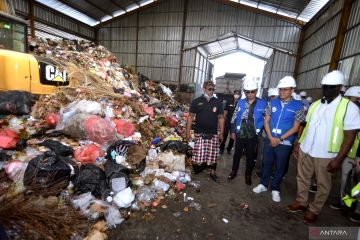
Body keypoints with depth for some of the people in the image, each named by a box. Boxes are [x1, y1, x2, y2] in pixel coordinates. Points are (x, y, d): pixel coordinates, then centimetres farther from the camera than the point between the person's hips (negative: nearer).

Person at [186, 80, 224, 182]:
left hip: (213, 134, 2)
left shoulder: (218, 102, 5)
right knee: (198, 154, 0)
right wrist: (188, 132, -3)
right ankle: (195, 170, 24)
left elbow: (221, 118, 7)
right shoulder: (196, 101, 1)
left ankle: (213, 172, 30)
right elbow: (191, 116, 2)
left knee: (212, 154, 9)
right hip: (199, 133, -1)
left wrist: (221, 133, 4)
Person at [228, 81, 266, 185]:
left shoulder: (263, 104, -7)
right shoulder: (241, 102, -1)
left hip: (252, 136, -1)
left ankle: (248, 175, 32)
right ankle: (234, 171, 35)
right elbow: (234, 117, 3)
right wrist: (233, 131, 2)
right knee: (237, 154, 16)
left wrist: (259, 130, -5)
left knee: (250, 156, 13)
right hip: (240, 134, 2)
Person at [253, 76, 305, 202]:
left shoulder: (297, 106, -6)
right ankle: (263, 184, 32)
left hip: (285, 142, -2)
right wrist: (271, 137, -9)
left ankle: (275, 189, 30)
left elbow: (295, 128, -6)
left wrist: (280, 139, -13)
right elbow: (266, 121, 2)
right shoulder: (273, 103, 1)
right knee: (267, 163, 14)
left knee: (280, 167, 11)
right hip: (269, 140, 2)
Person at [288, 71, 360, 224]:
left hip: (326, 155, -4)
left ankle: (314, 210, 31)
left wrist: (338, 159, -15)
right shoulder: (315, 105, 5)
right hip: (305, 150, 5)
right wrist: (298, 144, 7)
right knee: (302, 178, 17)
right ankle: (301, 202, 36)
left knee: (323, 184, 13)